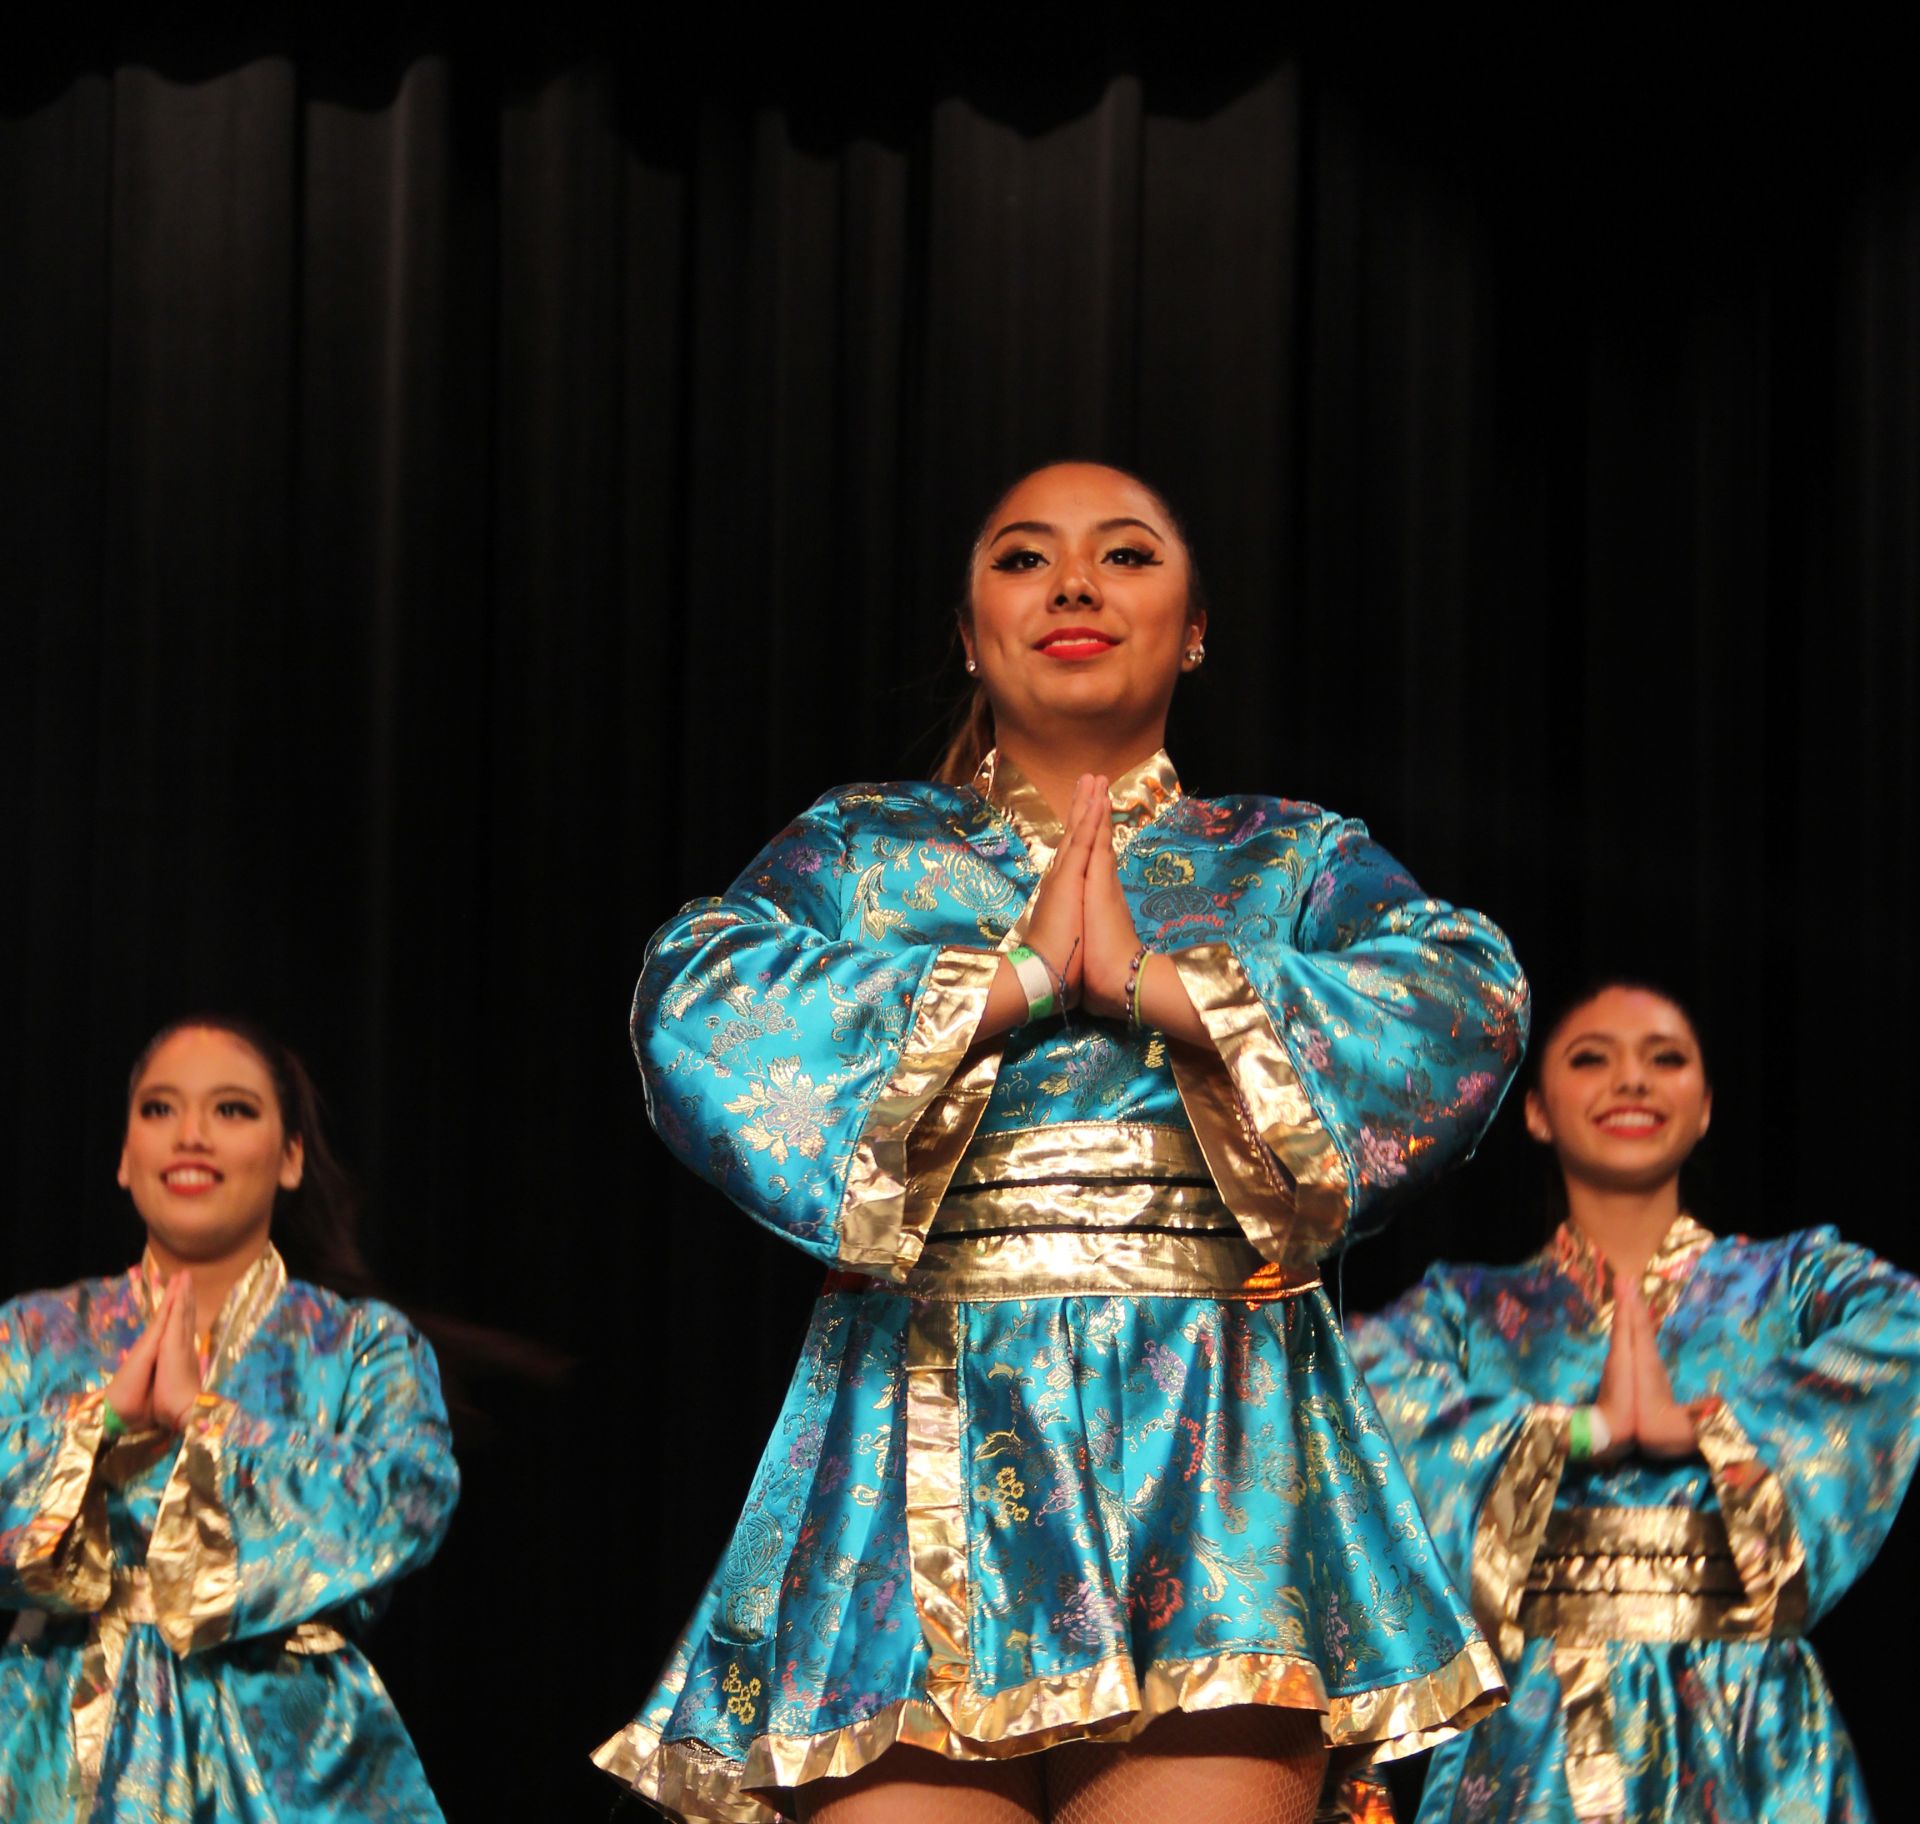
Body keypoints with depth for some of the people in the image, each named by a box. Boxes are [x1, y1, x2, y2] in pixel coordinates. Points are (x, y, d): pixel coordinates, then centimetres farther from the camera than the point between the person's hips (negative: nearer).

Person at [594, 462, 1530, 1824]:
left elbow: (1469, 1008, -2)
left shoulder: (1299, 862, 19)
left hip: (1214, 1460, 0)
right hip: (923, 1444, 0)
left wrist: (1154, 977, -4)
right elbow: (696, 1011, 0)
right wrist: (1016, 972, -3)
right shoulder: (854, 848, 21)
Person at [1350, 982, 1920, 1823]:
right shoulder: (1476, 1309, 16)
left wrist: (1697, 1424, -13)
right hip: (1537, 1720, 0)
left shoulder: (1792, 1282, 15)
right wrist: (1587, 1429, -10)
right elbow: (1363, 1377, -4)